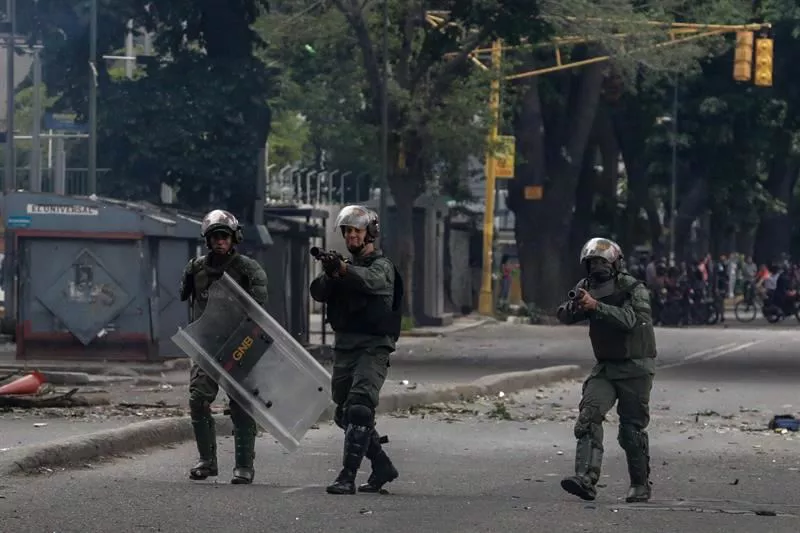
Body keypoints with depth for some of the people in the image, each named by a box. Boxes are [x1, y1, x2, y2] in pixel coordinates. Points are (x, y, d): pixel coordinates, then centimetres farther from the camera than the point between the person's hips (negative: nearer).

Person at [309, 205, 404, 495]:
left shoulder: (382, 265, -3)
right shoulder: (342, 266, 17)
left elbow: (371, 280, -28)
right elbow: (318, 292, 0)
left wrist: (343, 269, -47)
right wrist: (329, 274, -22)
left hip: (373, 348, -8)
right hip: (344, 348, 8)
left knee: (359, 409, -21)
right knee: (344, 414, 12)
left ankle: (347, 476, -25)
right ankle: (383, 467, 26)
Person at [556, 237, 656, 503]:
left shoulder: (633, 289, -12)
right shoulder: (586, 287, 5)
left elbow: (628, 319, -28)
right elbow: (564, 316, -4)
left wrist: (595, 306, -38)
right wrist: (575, 306, -27)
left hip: (635, 368, -5)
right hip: (605, 366, 5)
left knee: (632, 428, -2)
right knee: (589, 416, -16)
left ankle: (641, 485, 15)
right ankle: (586, 479, -27)